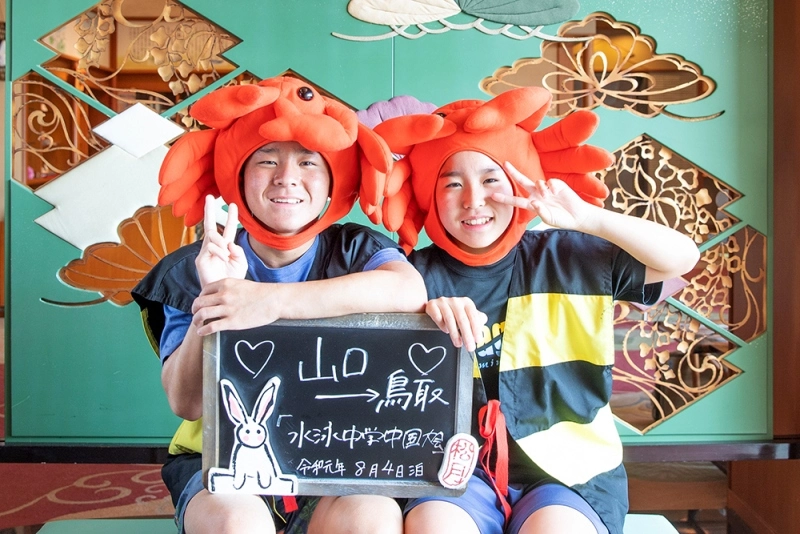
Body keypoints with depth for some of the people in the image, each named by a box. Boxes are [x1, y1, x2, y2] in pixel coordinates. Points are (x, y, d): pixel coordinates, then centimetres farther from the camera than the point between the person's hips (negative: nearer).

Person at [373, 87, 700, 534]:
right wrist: (425, 311, -24)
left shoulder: (573, 258, 3)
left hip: (568, 469, 0)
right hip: (456, 469, 0)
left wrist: (588, 218, -15)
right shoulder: (420, 274, 1)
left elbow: (683, 257, -2)